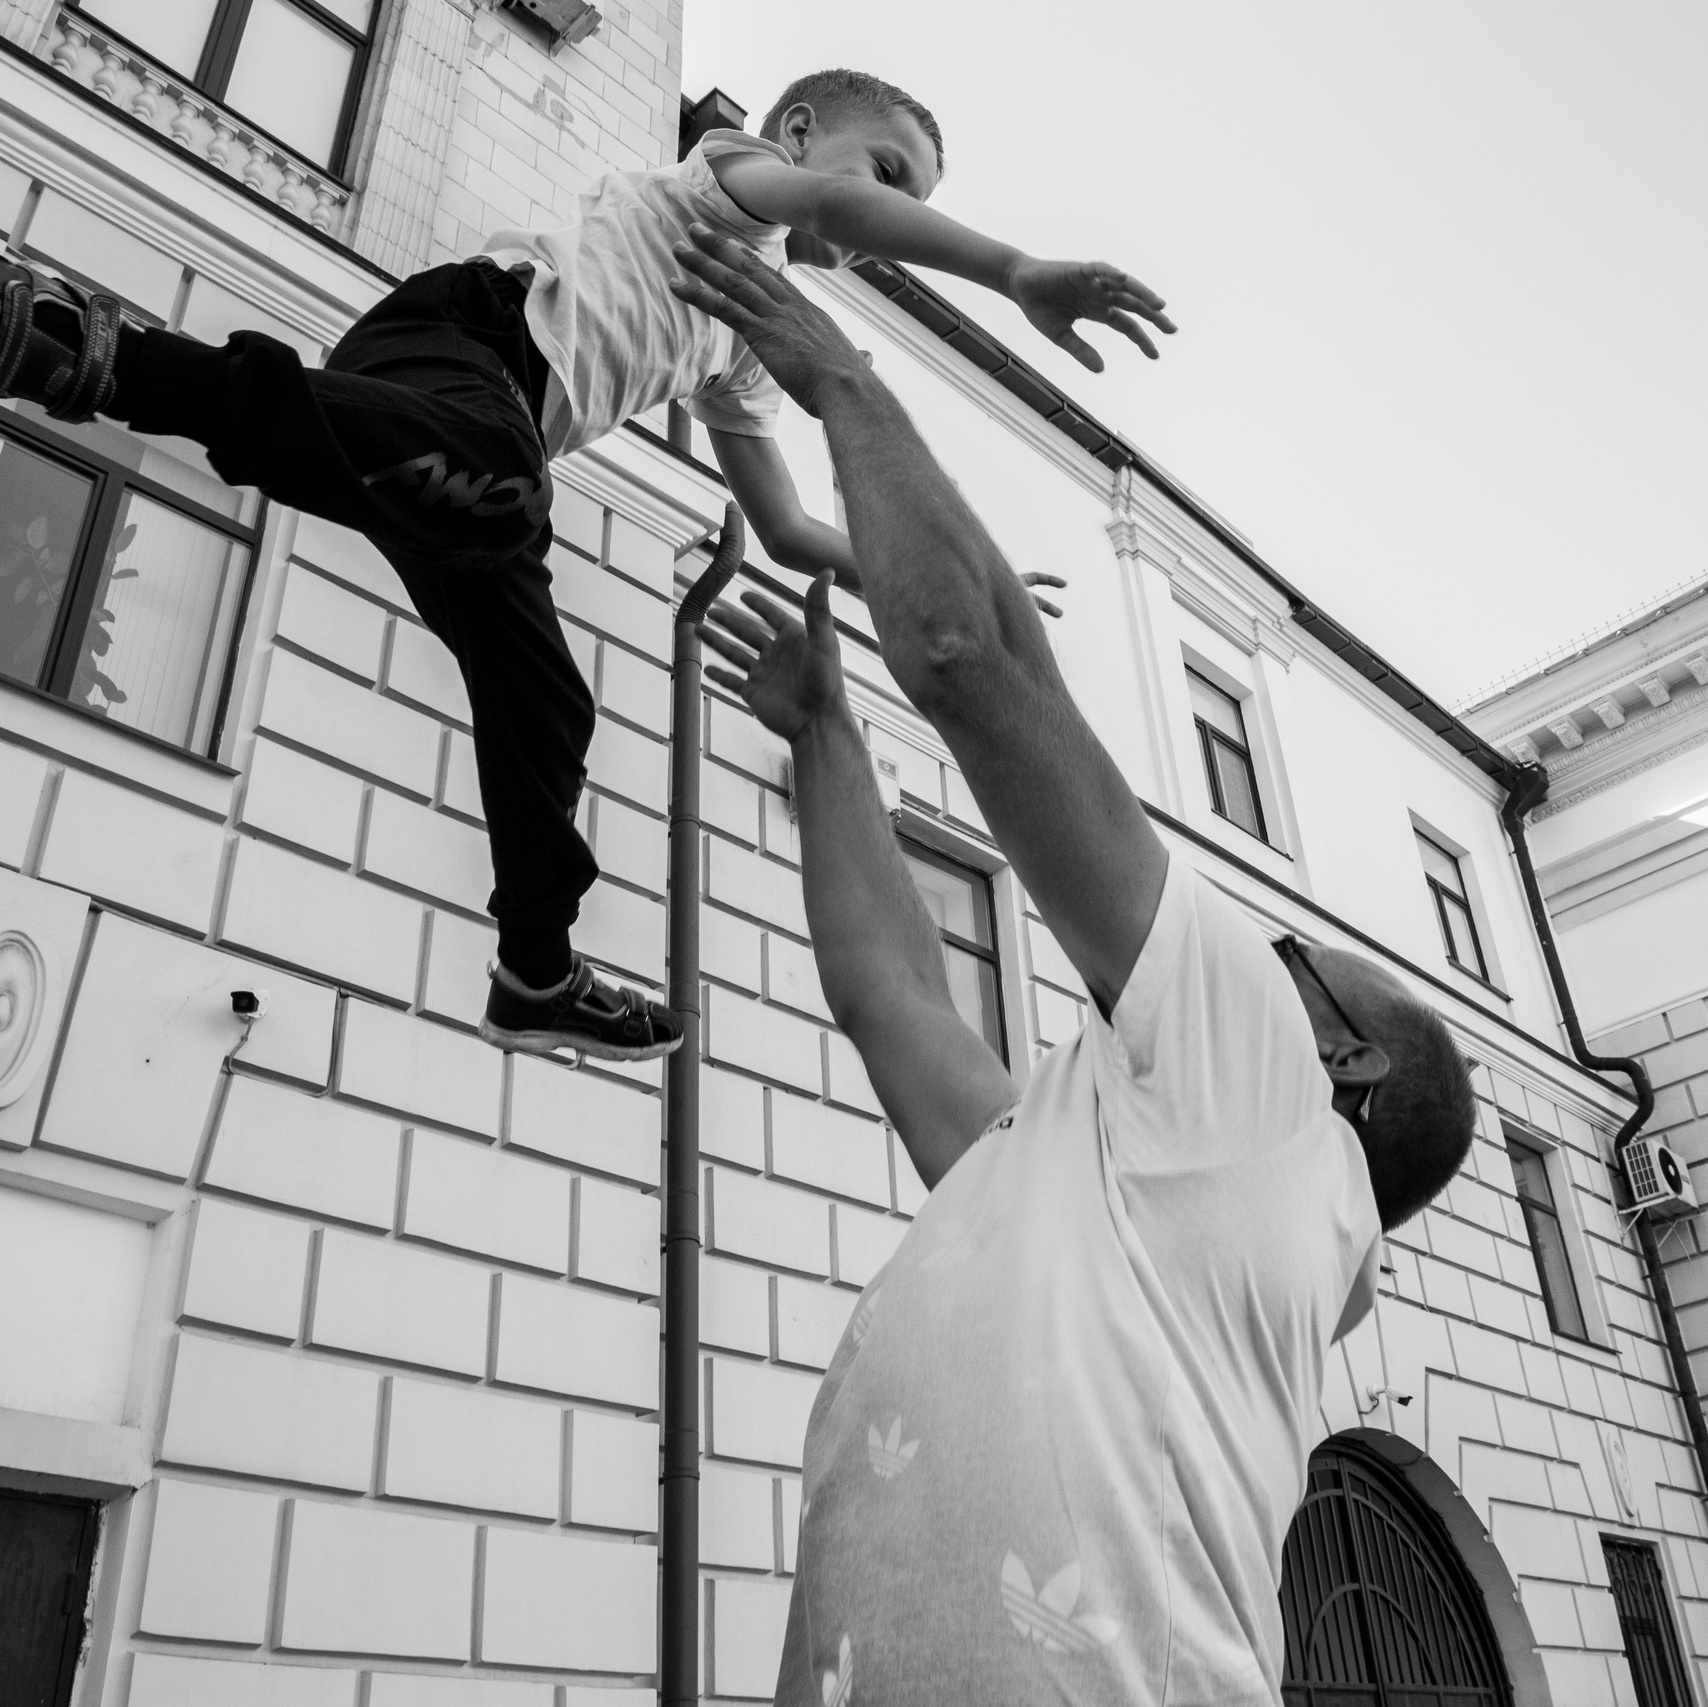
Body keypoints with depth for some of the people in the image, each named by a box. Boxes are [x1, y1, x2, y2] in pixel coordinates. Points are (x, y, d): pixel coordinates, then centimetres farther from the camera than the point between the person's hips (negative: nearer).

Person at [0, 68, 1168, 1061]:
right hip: (472, 326, -8)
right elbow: (838, 205, -12)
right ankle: (95, 349, -42)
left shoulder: (746, 346, 33)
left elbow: (785, 529, 35)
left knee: (545, 706, 5)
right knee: (491, 490, -42)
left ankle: (539, 972, 12)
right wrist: (1021, 274, -19)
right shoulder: (729, 176, 14)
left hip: (499, 437, 9)